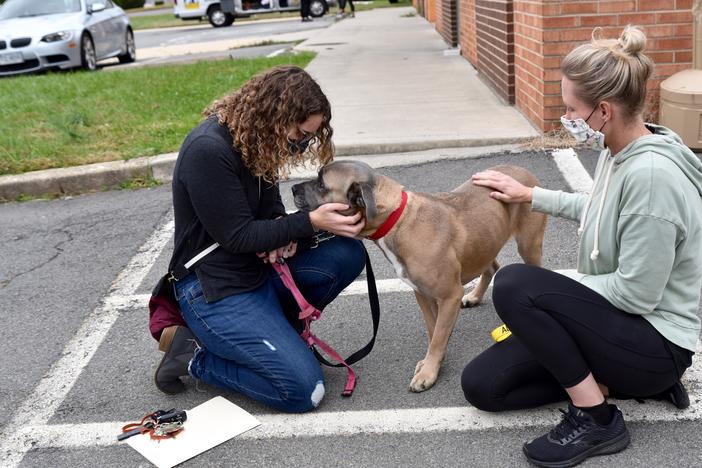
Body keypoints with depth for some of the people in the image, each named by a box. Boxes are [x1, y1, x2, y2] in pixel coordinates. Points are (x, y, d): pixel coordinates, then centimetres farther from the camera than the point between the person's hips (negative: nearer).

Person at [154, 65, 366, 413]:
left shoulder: (256, 140, 2)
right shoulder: (208, 150, -25)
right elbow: (238, 237, -22)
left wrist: (283, 230, -10)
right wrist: (311, 222, -23)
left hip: (260, 265, 9)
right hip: (213, 287, -9)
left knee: (347, 253, -8)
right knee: (303, 390, -15)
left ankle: (272, 328, 2)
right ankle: (193, 354, 1)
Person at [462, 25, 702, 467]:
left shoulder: (651, 173, -28)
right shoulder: (619, 152, 1)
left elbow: (636, 294, -26)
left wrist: (555, 286, -12)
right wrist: (530, 195, 20)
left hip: (654, 341, -9)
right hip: (619, 320, 9)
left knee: (514, 284, -26)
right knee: (481, 385, 1)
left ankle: (597, 419, -11)